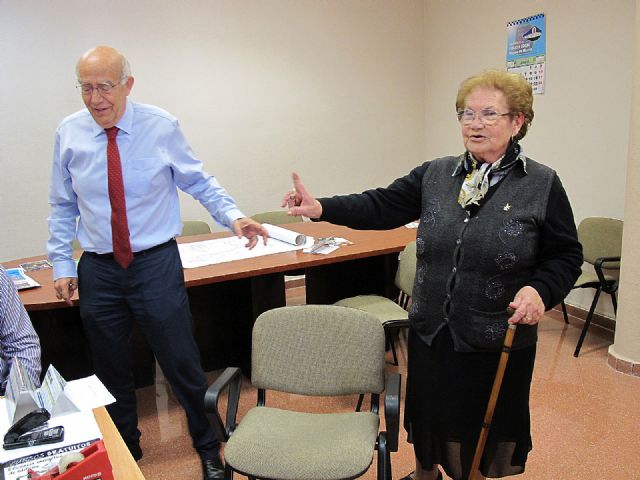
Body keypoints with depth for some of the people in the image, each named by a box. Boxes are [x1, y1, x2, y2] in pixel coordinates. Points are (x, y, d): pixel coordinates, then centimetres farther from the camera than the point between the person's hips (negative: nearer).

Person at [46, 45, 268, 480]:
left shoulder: (162, 126, -6)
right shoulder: (69, 134, 0)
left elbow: (199, 183, -1)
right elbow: (63, 207, 8)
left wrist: (234, 216, -17)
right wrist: (62, 263, 5)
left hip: (157, 264, -2)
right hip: (98, 269, 3)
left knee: (183, 366, 6)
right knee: (111, 373, 17)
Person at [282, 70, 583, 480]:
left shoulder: (543, 185, -6)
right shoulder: (435, 175, 2)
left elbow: (567, 257, -2)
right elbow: (383, 207, -5)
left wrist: (540, 289, -22)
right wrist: (322, 208, -18)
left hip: (499, 340, -3)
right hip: (431, 329, 4)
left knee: (487, 429, 15)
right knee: (428, 417, 22)